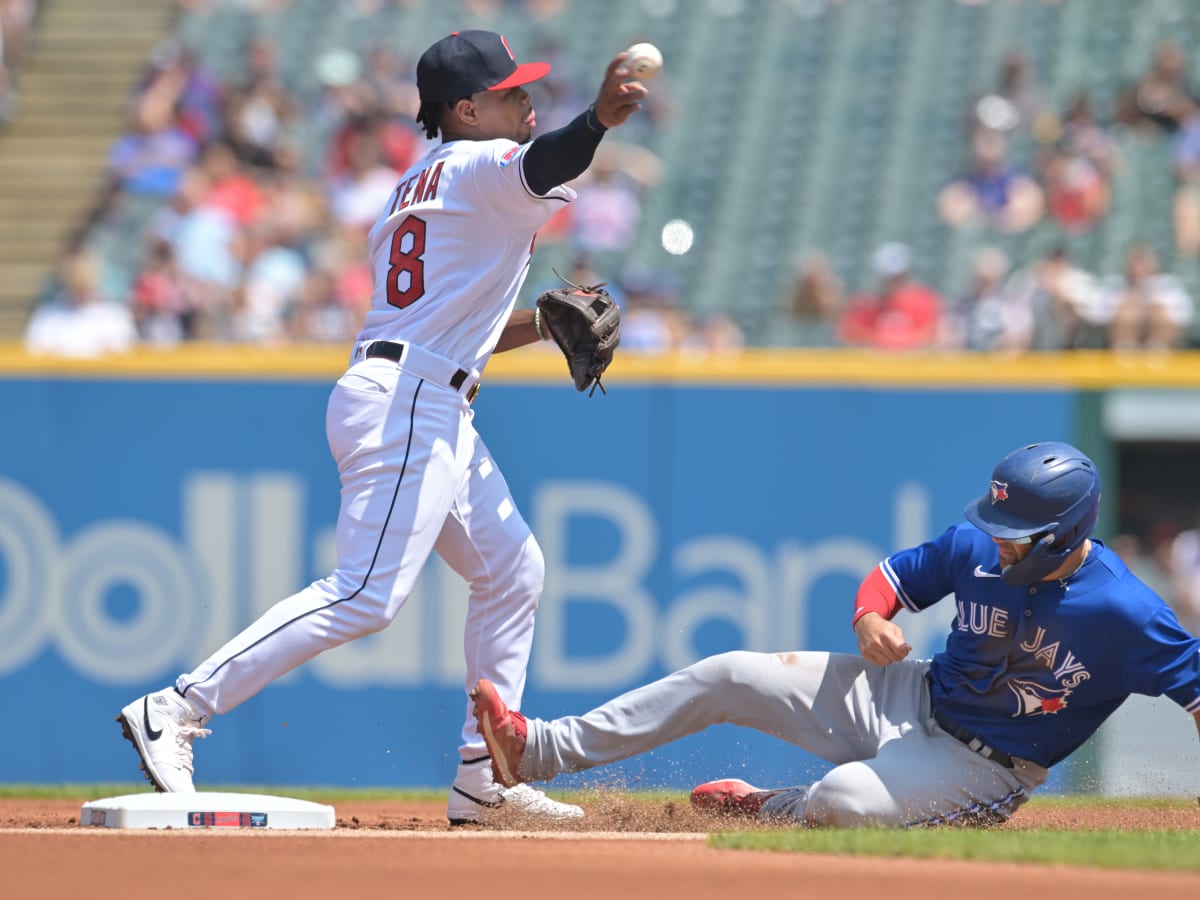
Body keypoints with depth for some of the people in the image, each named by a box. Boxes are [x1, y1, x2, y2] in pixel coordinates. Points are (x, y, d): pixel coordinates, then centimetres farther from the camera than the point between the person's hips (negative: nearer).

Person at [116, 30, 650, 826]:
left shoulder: (413, 192, 23)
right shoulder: (482, 168, -4)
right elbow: (541, 165, -29)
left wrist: (542, 321, 22)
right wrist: (599, 120, -47)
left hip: (439, 415, 11)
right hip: (408, 405, -11)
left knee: (513, 570, 15)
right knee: (367, 596, -17)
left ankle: (484, 778, 15)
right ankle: (179, 710, -18)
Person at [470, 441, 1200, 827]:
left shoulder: (1125, 615, -25)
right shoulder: (978, 546, -9)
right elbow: (898, 573, 6)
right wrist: (871, 618, -16)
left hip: (986, 770, -6)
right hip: (913, 699, 6)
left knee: (845, 799, -35)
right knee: (730, 676, -2)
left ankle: (767, 812, 4)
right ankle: (539, 751, 2)